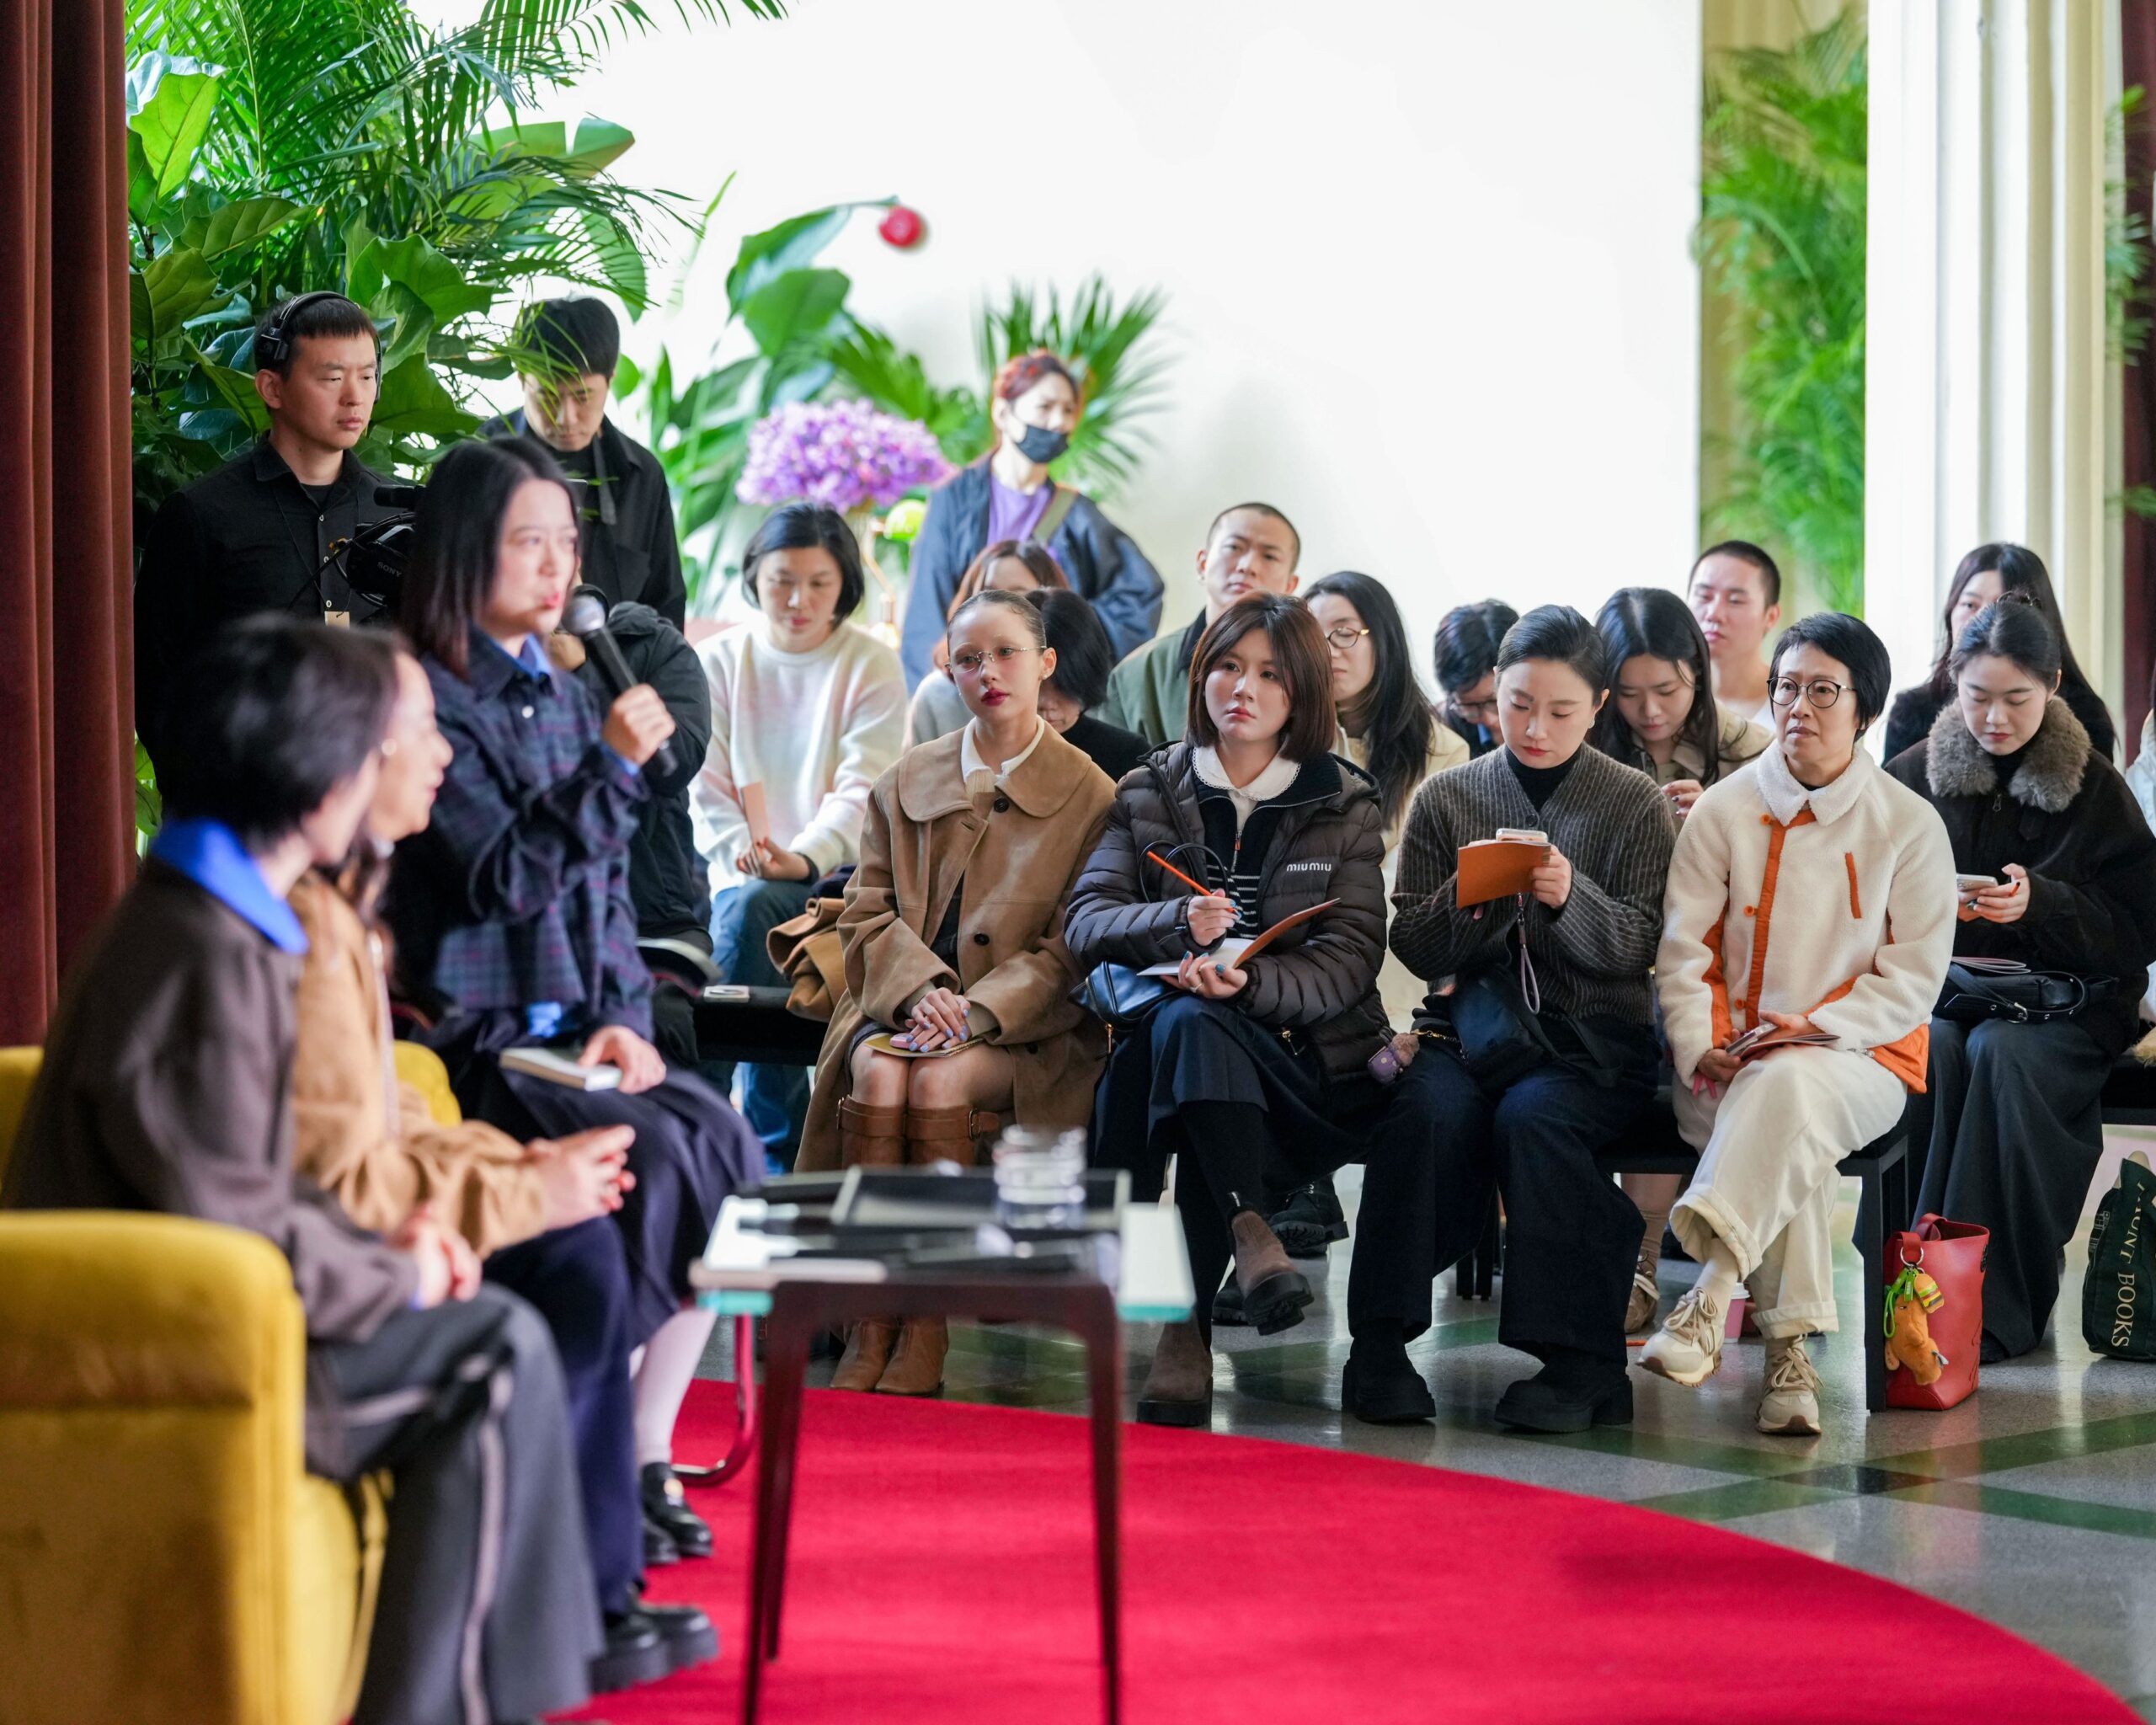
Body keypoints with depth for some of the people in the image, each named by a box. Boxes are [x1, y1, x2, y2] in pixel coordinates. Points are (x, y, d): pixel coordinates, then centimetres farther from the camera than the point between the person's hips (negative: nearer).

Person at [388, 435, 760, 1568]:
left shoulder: (566, 697, 17)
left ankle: (644, 1454, -11)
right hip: (473, 1038, -7)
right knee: (653, 1153, -28)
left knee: (725, 1144, -17)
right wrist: (612, 768, -22)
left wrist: (625, 1017, 4)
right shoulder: (427, 699, -7)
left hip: (575, 1036, 7)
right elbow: (503, 879, -15)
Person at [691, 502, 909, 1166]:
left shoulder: (872, 666, 4)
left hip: (837, 875, -2)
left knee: (752, 906, -32)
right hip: (743, 874, 2)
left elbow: (860, 791, -7)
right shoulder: (718, 662, 11)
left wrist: (802, 859, -25)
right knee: (745, 904, -31)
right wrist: (742, 853, -15)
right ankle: (784, 1139, -23)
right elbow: (706, 787, 5)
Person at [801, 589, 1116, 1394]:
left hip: (1023, 1029, -3)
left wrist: (981, 1008, -17)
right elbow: (866, 913, 9)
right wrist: (919, 987, -12)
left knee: (940, 1080, -33)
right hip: (898, 1005, 3)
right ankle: (869, 1323, -32)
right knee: (880, 1075, -31)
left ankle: (926, 1330, -30)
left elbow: (1073, 950, -2)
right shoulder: (904, 783, 15)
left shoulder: (1091, 796, 4)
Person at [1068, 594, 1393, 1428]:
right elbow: (1086, 922, 2)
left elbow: (1351, 958, -3)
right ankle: (1247, 1233, -38)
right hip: (1165, 1037, 1)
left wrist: (1247, 980, -23)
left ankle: (1187, 1325, -38)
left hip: (1305, 1062, -1)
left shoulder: (1344, 808, 10)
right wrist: (1177, 924, -20)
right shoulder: (1149, 793, 15)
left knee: (1191, 1024, -35)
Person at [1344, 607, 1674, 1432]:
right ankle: (1380, 1341, -26)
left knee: (1530, 1117, -33)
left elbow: (1638, 948, -1)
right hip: (1473, 1017, 2)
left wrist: (1571, 898, -20)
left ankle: (1577, 1359, -27)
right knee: (1427, 1111, -31)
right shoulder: (1447, 798, 11)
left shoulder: (1635, 804, 6)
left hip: (1592, 1034, -2)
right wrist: (1466, 899, -12)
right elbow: (1414, 947, 9)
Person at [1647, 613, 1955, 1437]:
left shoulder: (1910, 824, 4)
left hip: (1863, 1056, -1)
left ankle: (1709, 1300, -45)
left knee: (1790, 1088, -38)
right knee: (1790, 1137, -34)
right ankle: (1788, 1353, -34)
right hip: (1732, 1063, 1)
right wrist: (1705, 1050, -13)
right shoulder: (1723, 810, 8)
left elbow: (1913, 977, 1)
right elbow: (1683, 951, 4)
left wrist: (1815, 1028, -14)